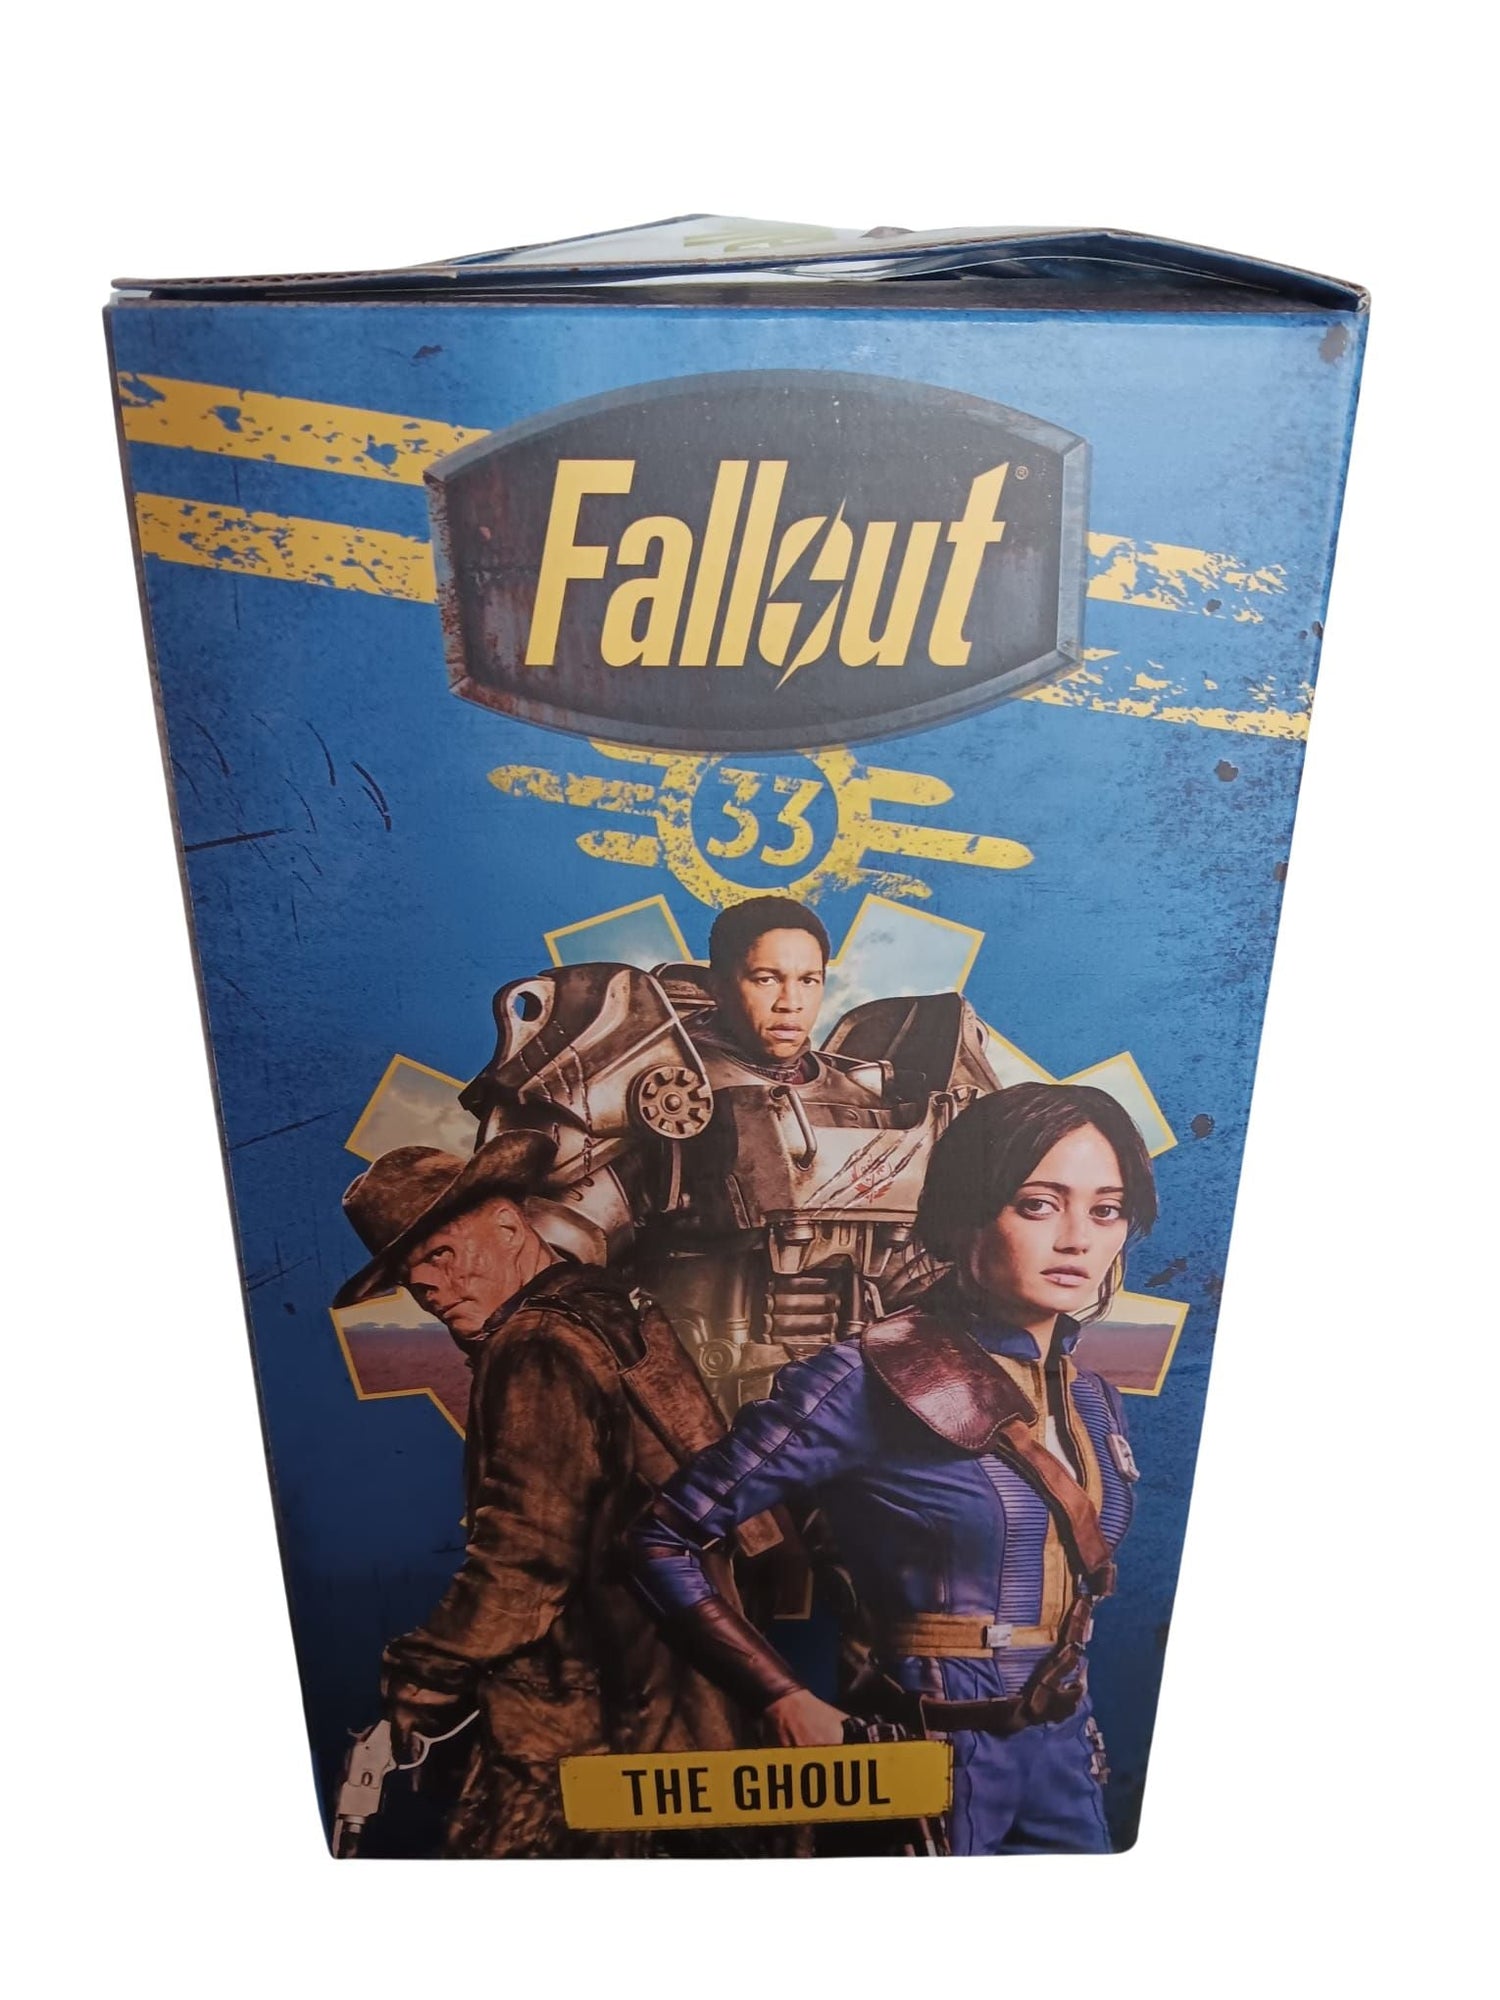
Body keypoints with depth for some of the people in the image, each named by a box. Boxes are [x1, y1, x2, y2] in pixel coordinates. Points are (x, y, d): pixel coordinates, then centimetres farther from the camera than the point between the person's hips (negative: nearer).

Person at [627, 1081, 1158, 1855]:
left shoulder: (1092, 1400, 1)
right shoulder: (874, 1378, -20)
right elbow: (665, 1540, -17)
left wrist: (1073, 1735, 8)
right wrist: (786, 1702, -18)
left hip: (1065, 1761, 6)